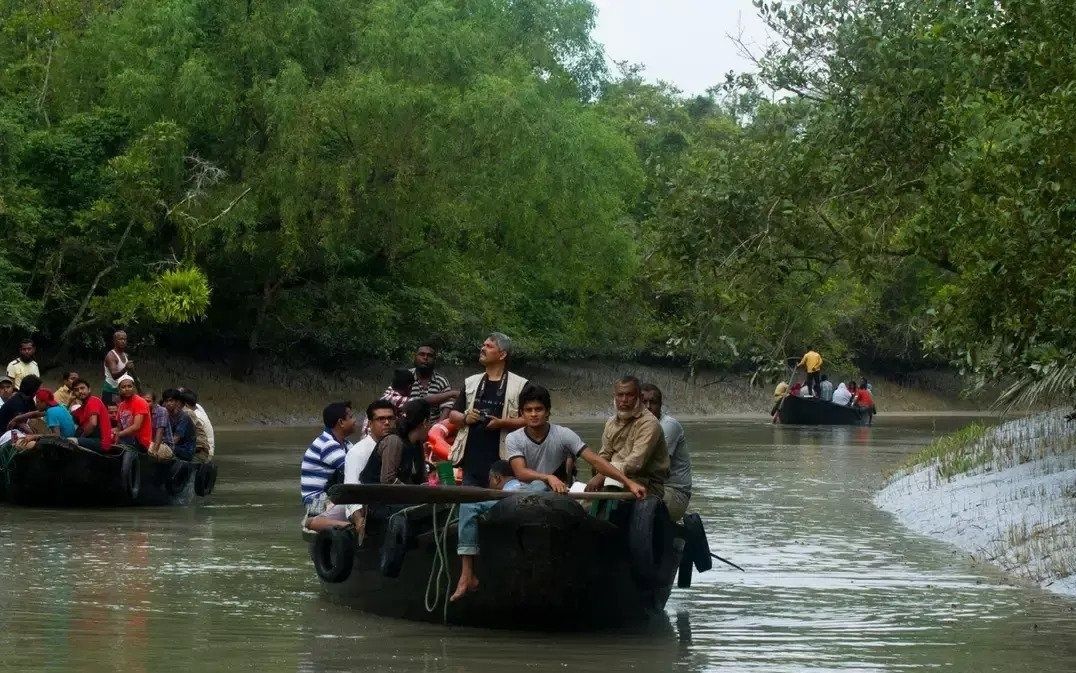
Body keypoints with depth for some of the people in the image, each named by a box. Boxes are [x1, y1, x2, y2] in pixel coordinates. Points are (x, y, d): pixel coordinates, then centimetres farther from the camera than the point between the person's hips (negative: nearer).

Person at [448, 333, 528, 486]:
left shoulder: (519, 385, 1)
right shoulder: (471, 382, 16)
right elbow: (453, 415, 19)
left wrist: (502, 423, -18)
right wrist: (465, 419, -3)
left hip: (501, 461, -4)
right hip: (471, 460, 4)